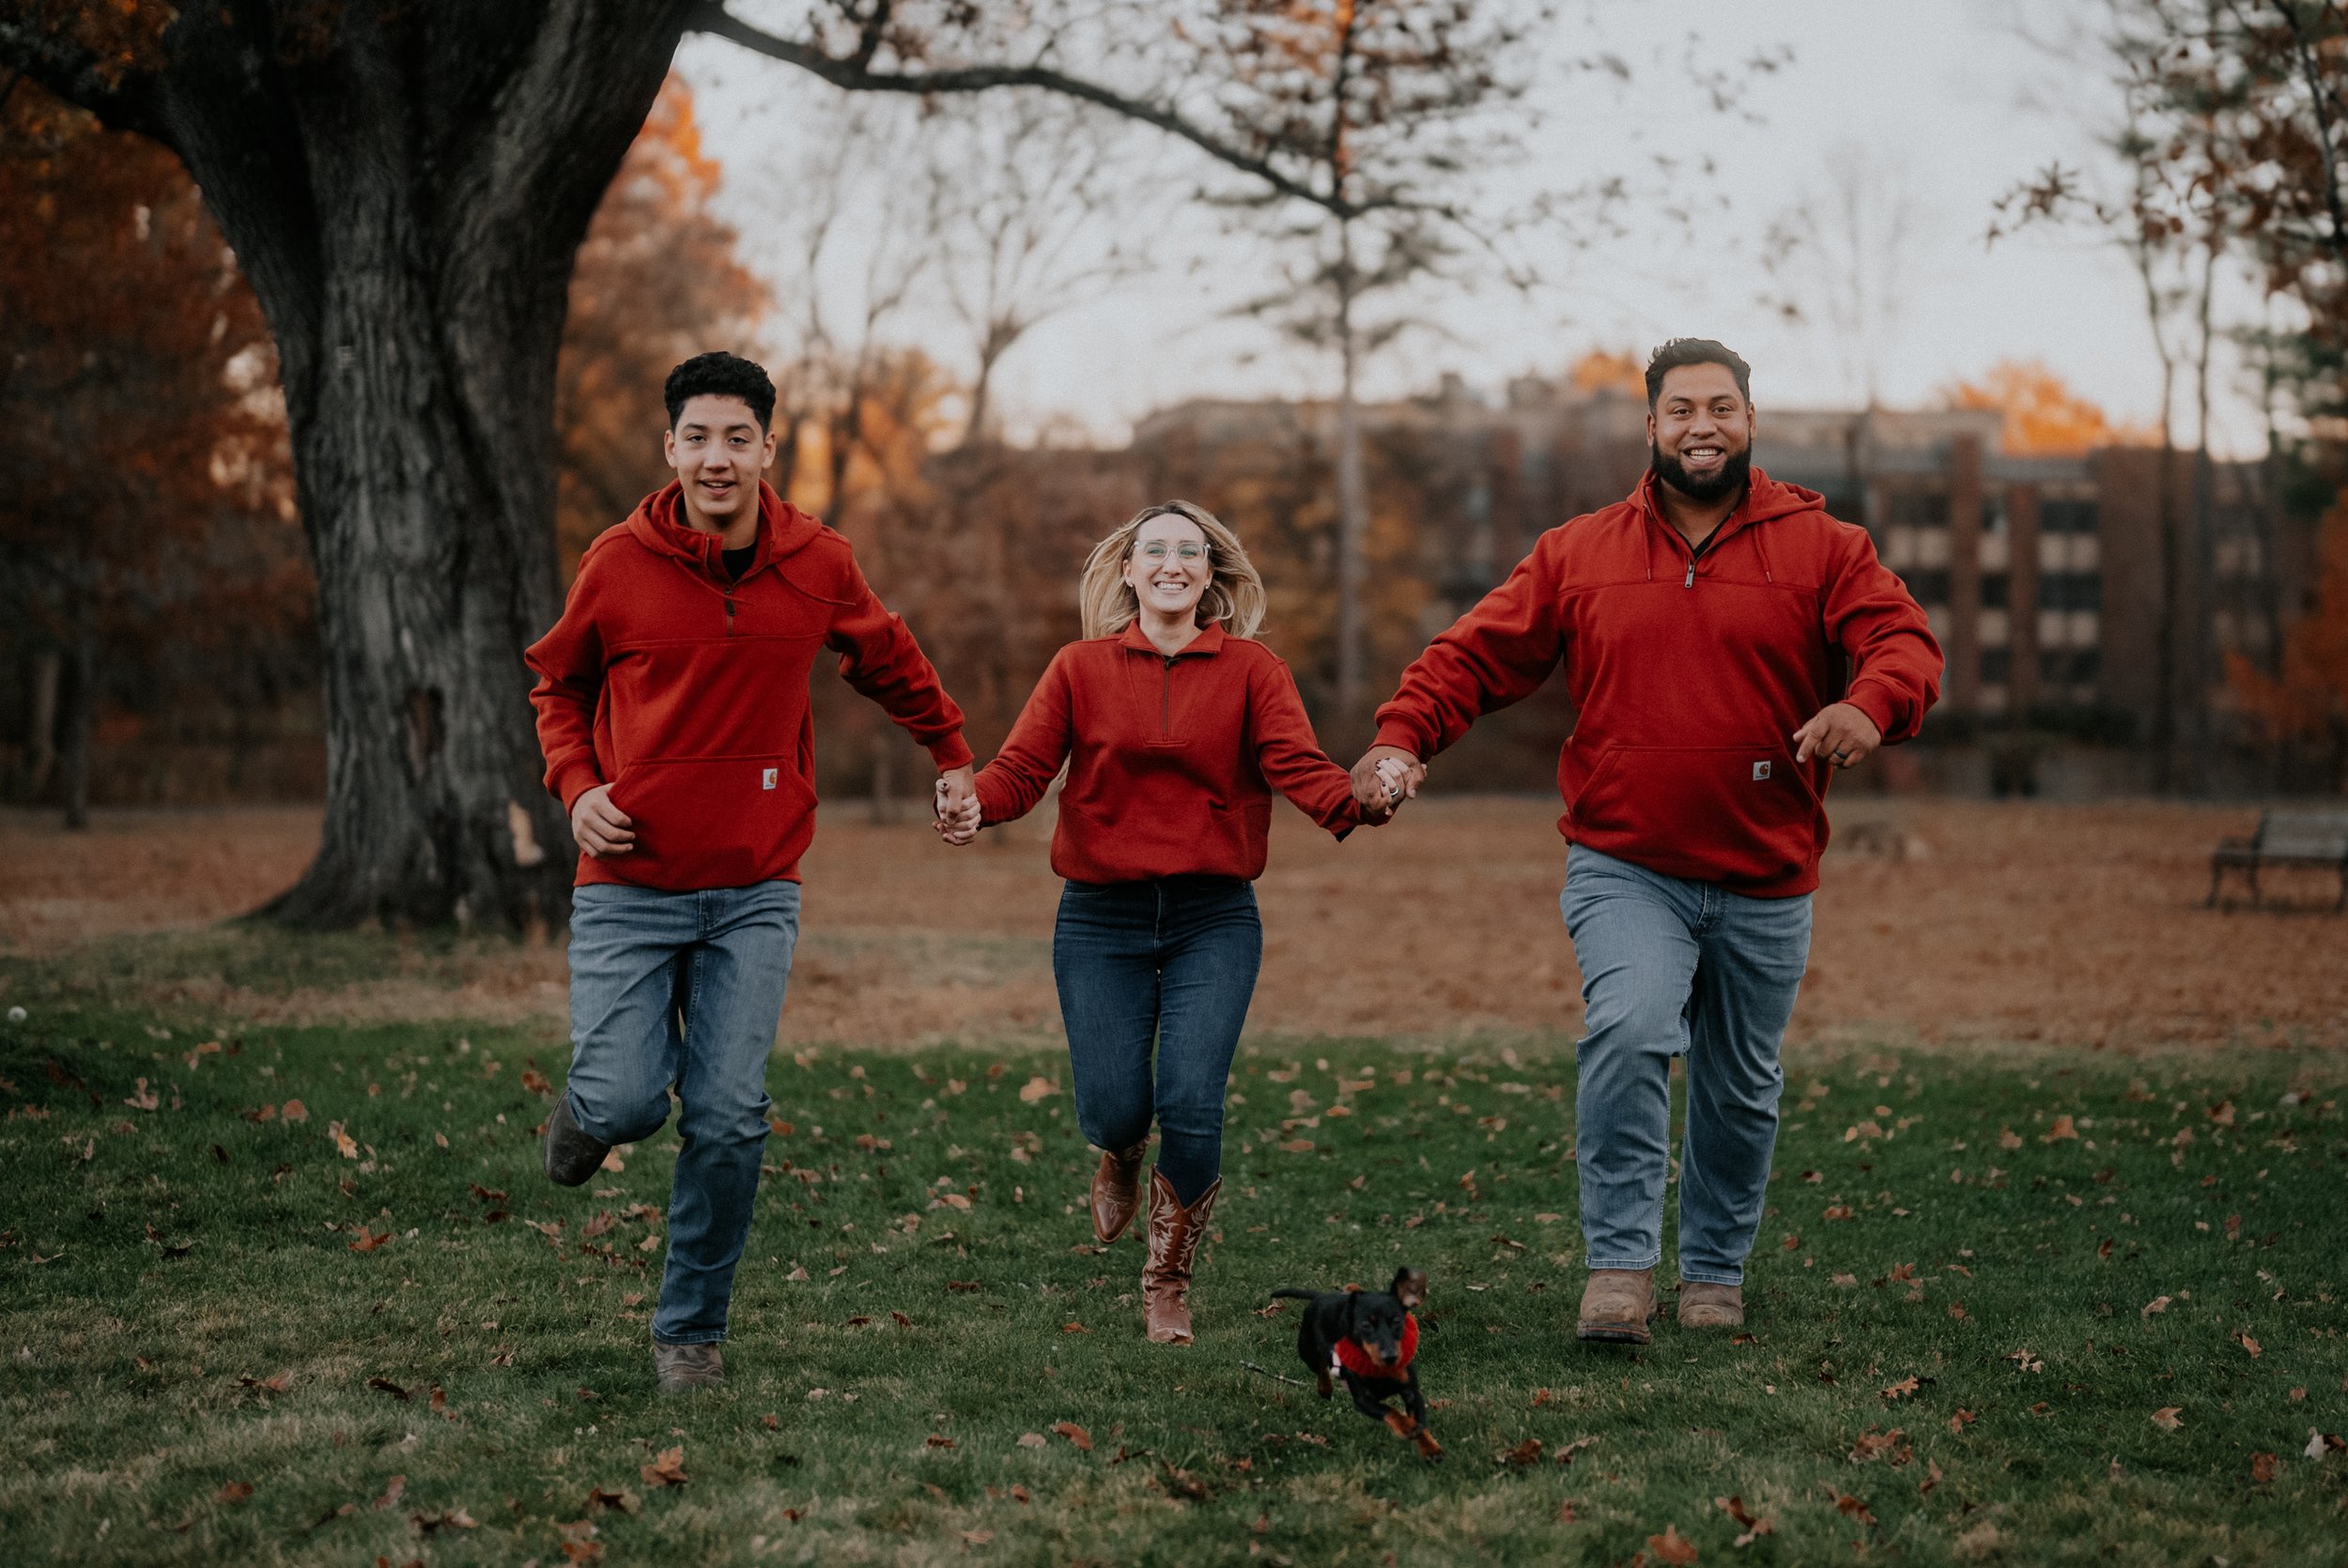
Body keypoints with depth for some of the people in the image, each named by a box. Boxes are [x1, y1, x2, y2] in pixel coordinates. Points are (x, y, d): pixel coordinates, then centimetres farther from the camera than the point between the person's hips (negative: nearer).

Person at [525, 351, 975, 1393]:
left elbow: (886, 660, 21)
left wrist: (952, 753, 26)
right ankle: (587, 1107, 29)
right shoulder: (619, 563, -5)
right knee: (626, 1103, -9)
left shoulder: (818, 565, 0)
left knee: (729, 1121, -3)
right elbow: (558, 686, 12)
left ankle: (691, 1330, 14)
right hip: (630, 886, -1)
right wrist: (577, 786, -4)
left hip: (754, 894, 1)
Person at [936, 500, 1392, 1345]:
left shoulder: (1252, 669, 3)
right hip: (1101, 919, 1)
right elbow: (1024, 763, -6)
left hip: (1214, 918, -1)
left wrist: (1353, 801, -34)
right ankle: (1121, 1157, 37)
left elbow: (1296, 762, -12)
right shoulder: (1080, 668, 5)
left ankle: (1169, 1287, 10)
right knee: (1113, 1110, -4)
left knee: (1191, 1105, -12)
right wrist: (975, 803, -28)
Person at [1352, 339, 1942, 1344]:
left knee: (1742, 1092, 12)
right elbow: (1477, 652, 5)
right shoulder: (1577, 555, 6)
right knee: (1628, 1031, -26)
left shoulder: (1820, 547, 3)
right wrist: (1403, 735, -12)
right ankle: (1620, 1265, -18)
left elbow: (1904, 640, -8)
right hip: (1624, 871, -1)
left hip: (1765, 883, 1)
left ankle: (1715, 1272, 32)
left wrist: (1870, 704, -31)